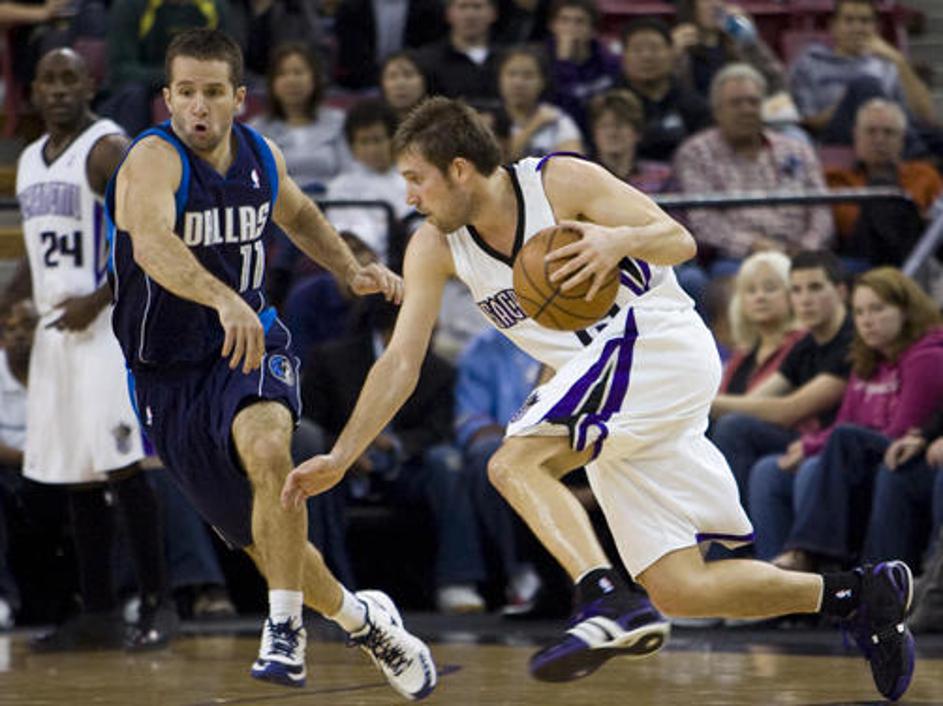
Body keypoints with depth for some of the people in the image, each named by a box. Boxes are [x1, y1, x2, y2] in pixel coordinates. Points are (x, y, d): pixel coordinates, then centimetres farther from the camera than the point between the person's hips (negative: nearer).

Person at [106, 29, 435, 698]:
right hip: (171, 372, -2)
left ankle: (286, 629, -27)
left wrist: (352, 271, 8)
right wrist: (223, 299, -59)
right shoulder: (154, 160, -20)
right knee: (260, 537, 7)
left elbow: (297, 213, 24)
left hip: (250, 344, 2)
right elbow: (152, 244, -42)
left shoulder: (260, 155, -1)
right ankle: (360, 619, 32)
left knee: (265, 449, -32)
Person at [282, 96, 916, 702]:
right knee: (678, 588, 0)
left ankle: (611, 606, -41)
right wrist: (339, 460, -2)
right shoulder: (435, 248, 6)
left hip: (662, 342, -7)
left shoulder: (560, 182, -10)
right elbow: (401, 363, 6)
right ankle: (861, 593, 13)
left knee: (514, 463, -27)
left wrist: (621, 241, -31)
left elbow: (680, 240, -9)